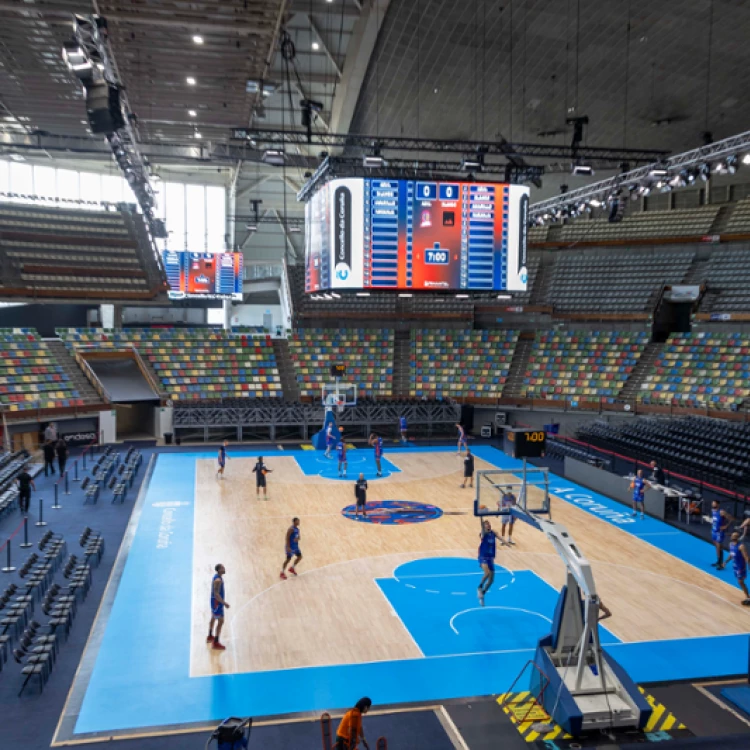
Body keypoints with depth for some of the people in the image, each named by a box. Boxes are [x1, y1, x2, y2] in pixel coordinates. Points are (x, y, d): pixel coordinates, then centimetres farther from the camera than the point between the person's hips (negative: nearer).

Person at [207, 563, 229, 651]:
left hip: (215, 601, 11)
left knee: (213, 618, 25)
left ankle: (210, 637, 43)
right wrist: (224, 603, -25)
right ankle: (216, 643, 2)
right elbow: (216, 594, -28)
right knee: (221, 621, -4)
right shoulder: (218, 580, -28)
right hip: (217, 602, -11)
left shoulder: (217, 577, 3)